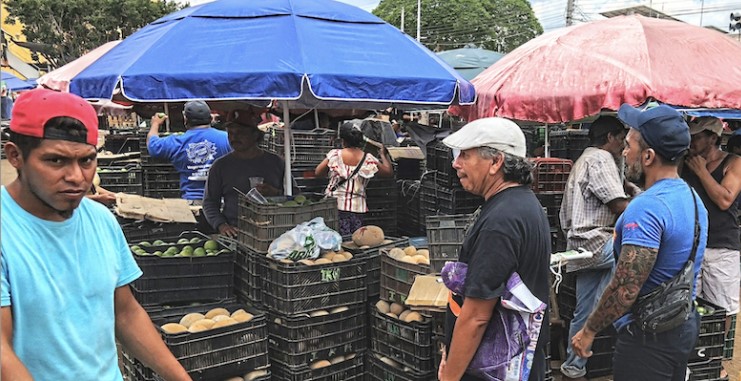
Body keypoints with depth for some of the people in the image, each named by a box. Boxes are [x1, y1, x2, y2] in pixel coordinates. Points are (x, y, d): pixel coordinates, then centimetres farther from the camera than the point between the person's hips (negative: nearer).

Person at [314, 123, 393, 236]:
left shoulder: (334, 155, -3)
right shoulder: (368, 159, -1)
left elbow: (317, 173, 2)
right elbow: (389, 172, 9)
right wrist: (384, 154, 23)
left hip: (335, 206, -1)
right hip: (357, 208, 1)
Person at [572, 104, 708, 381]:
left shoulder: (647, 207, -25)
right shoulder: (691, 197, 6)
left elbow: (625, 289, -27)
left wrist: (589, 330, -15)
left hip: (648, 336, -9)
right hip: (685, 325, 10)